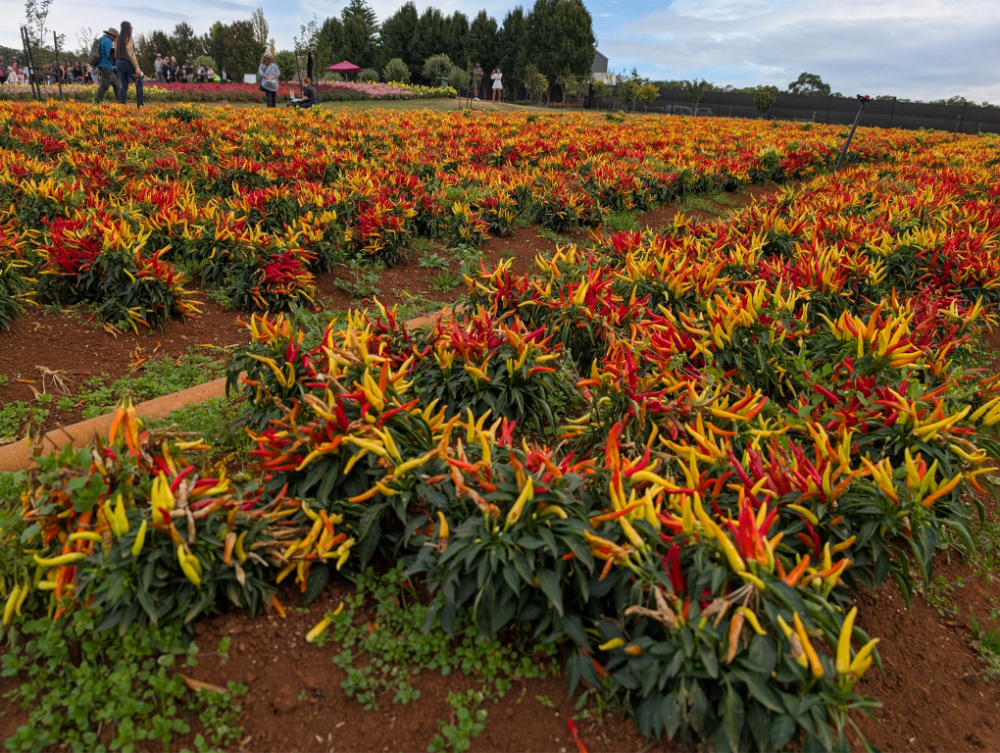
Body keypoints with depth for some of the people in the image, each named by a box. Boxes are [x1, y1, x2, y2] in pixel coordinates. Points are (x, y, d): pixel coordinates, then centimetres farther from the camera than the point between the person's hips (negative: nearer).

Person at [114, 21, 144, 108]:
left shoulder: (118, 39, 11)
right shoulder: (128, 38, -12)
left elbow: (116, 52, 10)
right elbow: (131, 53, -19)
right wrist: (137, 67, -21)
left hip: (118, 62, 7)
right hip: (127, 62, -7)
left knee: (124, 85, 9)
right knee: (139, 82, 5)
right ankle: (140, 105, -1)